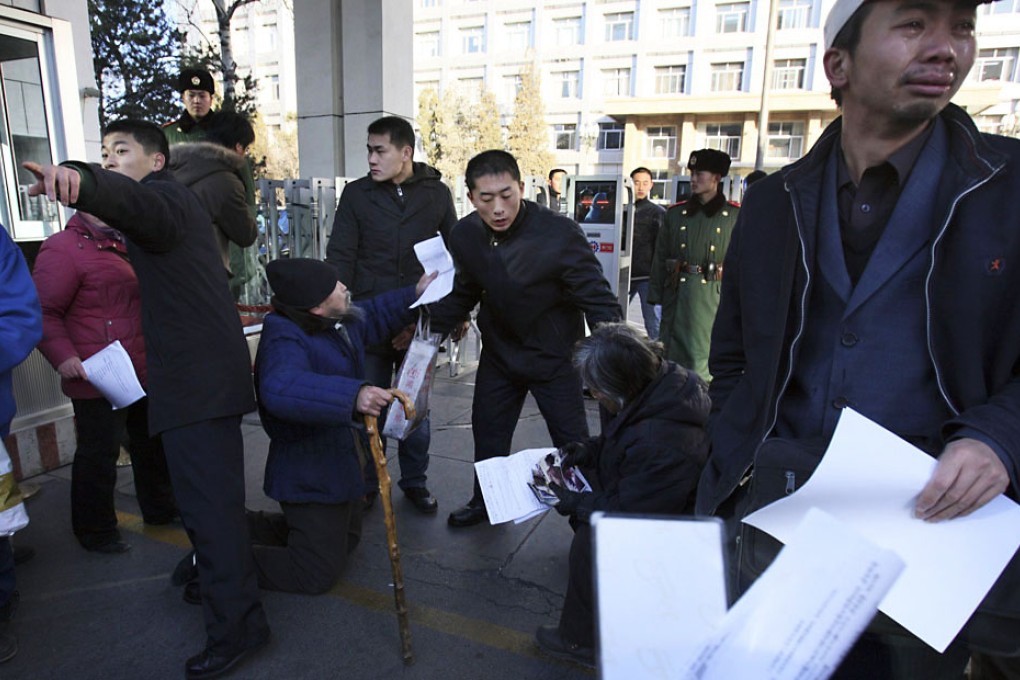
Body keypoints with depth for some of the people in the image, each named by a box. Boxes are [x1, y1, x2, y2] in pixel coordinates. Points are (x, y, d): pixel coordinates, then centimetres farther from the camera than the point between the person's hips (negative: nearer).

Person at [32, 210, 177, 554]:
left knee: (152, 443, 20)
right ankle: (95, 531, 22)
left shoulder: (124, 245, 15)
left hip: (143, 373, 9)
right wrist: (63, 357, -28)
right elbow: (45, 313, -18)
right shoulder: (62, 249, -12)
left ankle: (159, 508, 38)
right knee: (100, 454, 3)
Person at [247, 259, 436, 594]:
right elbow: (281, 388, -49)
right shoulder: (285, 340, -29)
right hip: (310, 474, -10)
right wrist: (353, 395, -58)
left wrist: (414, 294, 17)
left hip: (339, 462, 10)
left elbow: (372, 316, 21)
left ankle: (243, 527, 30)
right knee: (318, 572, -2)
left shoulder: (341, 321, 0)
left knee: (346, 538, 28)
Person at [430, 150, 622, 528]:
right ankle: (484, 500, 42)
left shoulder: (560, 233, -27)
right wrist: (425, 326, -5)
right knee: (487, 430, 17)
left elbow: (598, 300, -22)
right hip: (500, 351, 5)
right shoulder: (465, 236, -10)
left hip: (554, 355, -4)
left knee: (573, 440, 3)